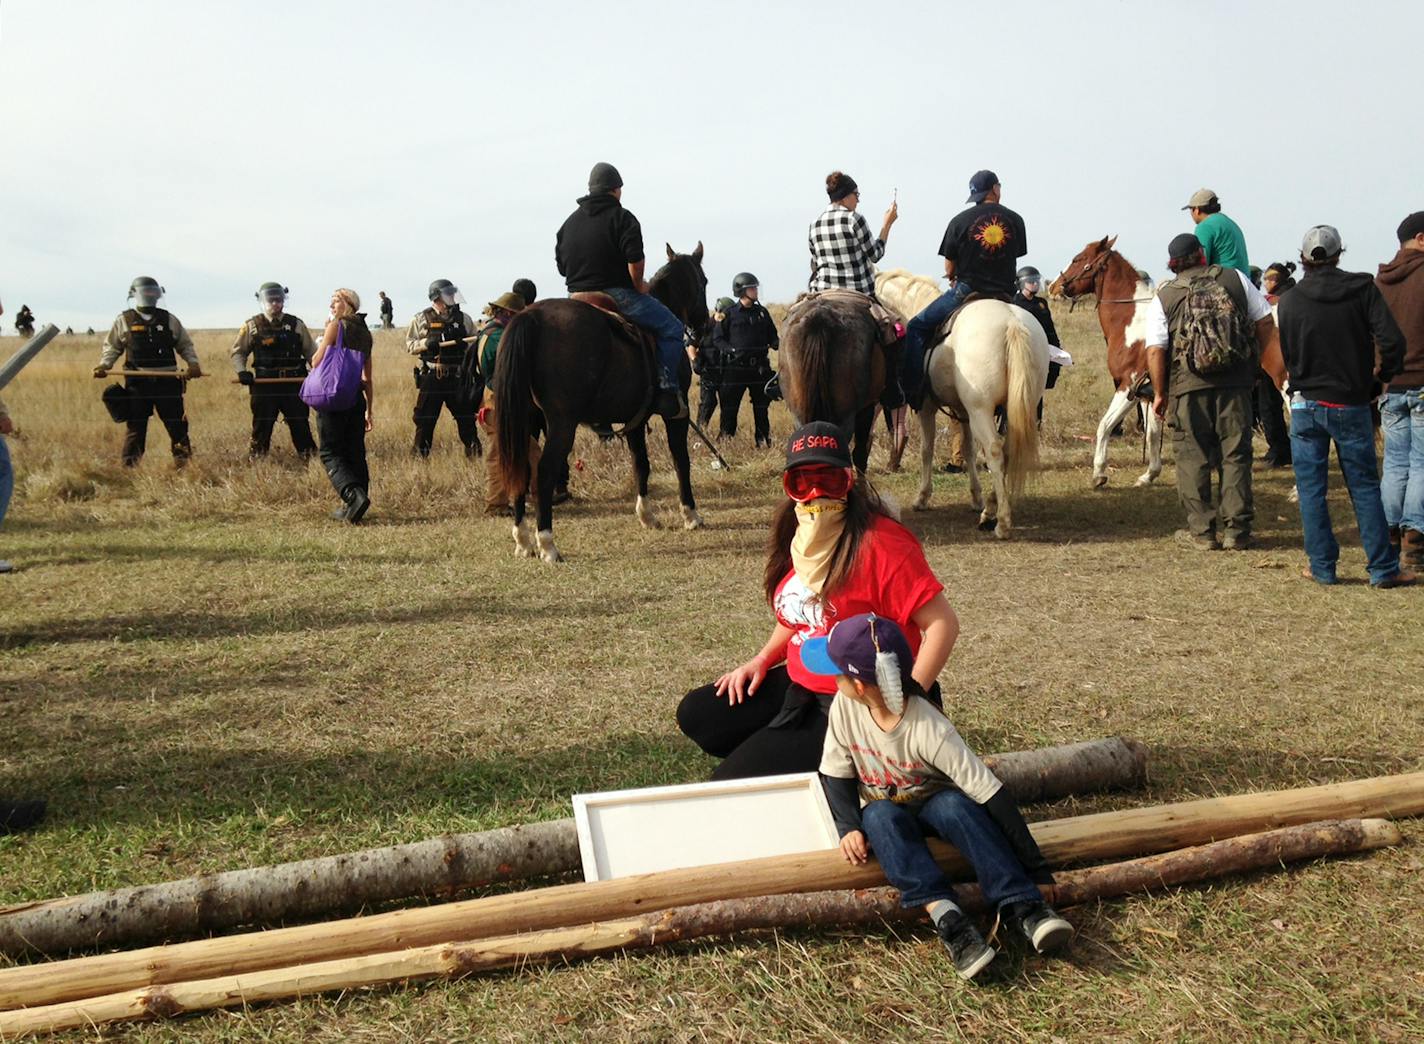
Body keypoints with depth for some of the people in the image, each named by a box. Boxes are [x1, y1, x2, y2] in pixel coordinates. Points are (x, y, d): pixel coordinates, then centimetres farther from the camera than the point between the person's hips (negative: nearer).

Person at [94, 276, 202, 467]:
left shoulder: (169, 320, 11)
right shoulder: (124, 321, 8)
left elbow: (185, 344, 16)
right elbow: (111, 347, 12)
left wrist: (193, 362, -1)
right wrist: (104, 365, -4)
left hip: (167, 381, 1)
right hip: (137, 382, -1)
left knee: (177, 424, 1)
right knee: (135, 426, 2)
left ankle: (184, 463, 9)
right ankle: (129, 467, 8)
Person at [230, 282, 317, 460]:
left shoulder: (296, 325, 7)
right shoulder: (252, 326, 4)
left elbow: (311, 351, 10)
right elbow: (238, 352, 9)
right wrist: (241, 371, -7)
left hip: (294, 383, 1)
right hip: (264, 384, -1)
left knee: (300, 425, 5)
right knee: (262, 426, 4)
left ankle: (310, 457, 13)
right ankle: (255, 460, 14)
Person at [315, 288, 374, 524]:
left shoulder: (336, 326, -8)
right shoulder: (364, 332, 13)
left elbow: (316, 362, -10)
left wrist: (321, 345, 8)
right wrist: (369, 409, 20)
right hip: (356, 397, 6)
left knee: (330, 452, -2)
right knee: (355, 452, 10)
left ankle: (354, 495, -22)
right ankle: (352, 508, 13)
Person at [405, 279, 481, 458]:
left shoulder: (464, 319, 6)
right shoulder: (422, 319, 1)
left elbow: (476, 344, 11)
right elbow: (409, 345, 3)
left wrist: (465, 344, -11)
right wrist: (426, 343, -15)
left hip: (458, 377, 2)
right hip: (431, 377, -2)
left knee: (466, 417, 7)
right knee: (425, 419, 4)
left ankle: (474, 454, 18)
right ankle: (420, 455, 15)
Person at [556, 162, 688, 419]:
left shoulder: (570, 222, 16)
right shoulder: (622, 217, -6)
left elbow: (561, 266, 16)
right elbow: (635, 261, -18)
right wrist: (639, 286, -3)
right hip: (616, 294, -7)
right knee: (671, 328, 1)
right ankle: (666, 392, -9)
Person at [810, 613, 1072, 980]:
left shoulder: (929, 730, -30)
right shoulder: (844, 706, -17)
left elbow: (991, 795, -30)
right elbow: (836, 774, -4)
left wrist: (1036, 872, -30)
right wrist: (850, 828, -22)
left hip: (933, 804, -2)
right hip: (882, 812, 3)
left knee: (955, 804, -35)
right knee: (880, 817, -32)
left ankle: (1022, 907, -38)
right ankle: (944, 914, -46)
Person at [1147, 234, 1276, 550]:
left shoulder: (1163, 298, 0)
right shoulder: (1236, 279, 6)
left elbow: (1155, 352, -7)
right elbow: (1266, 324, 6)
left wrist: (1160, 394, 2)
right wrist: (1254, 360, 18)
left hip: (1188, 386, -2)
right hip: (1236, 382, 2)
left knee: (1193, 458, 7)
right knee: (1235, 455, 9)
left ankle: (1202, 531, 9)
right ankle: (1236, 530, 11)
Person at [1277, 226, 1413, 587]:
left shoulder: (1289, 301, -3)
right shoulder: (1363, 288, -5)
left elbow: (1288, 356, 4)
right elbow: (1392, 341, -12)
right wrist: (1380, 378, 3)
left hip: (1306, 405, 0)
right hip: (1351, 406, 0)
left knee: (1311, 489, 7)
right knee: (1365, 487, 8)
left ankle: (1322, 567, 9)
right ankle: (1383, 570, 10)